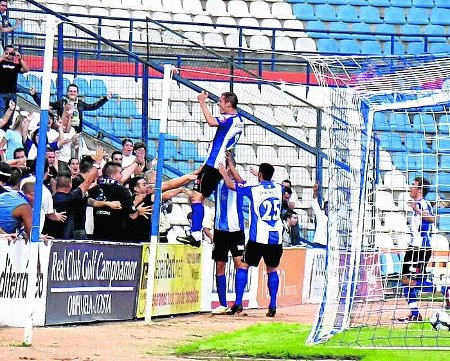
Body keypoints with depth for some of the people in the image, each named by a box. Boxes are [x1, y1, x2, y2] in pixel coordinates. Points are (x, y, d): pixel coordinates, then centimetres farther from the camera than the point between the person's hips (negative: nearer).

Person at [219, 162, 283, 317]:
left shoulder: (254, 189, -4)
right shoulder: (278, 188, 7)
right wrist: (260, 178, 48)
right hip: (276, 238, 3)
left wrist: (224, 173, 26)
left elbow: (231, 185, 8)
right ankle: (272, 306, 3)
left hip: (258, 237, -3)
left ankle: (238, 303, 0)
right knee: (272, 270, 13)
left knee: (244, 266, 8)